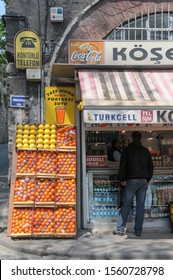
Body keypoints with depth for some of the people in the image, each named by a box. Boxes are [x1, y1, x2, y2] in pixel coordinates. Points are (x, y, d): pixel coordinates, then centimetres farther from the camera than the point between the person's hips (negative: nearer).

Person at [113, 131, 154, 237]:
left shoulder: (127, 149, 0)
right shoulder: (146, 150, 10)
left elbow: (122, 165, -6)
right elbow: (151, 166, 13)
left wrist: (122, 179, 1)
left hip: (131, 180, -3)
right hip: (143, 180, 3)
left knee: (126, 204, 1)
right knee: (141, 205, 5)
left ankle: (120, 229, 1)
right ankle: (138, 230, 9)